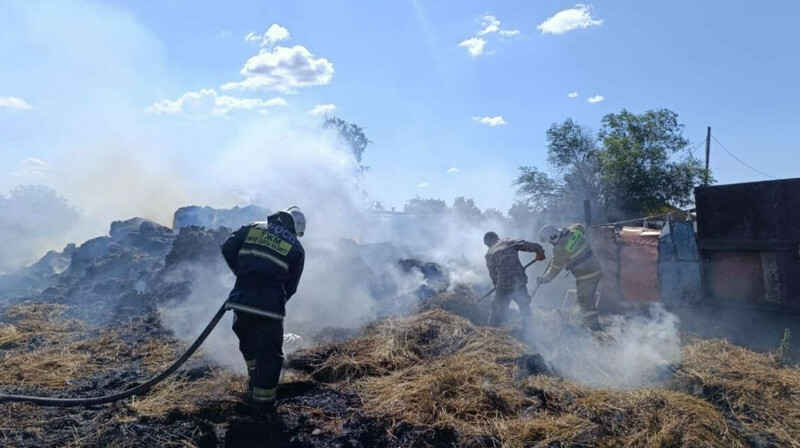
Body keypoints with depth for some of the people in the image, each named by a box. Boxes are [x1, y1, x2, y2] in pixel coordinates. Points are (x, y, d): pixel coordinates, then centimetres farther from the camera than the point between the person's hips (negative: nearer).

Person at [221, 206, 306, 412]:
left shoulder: (253, 228, 11)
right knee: (269, 354, 11)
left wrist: (241, 272, 17)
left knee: (248, 343, 28)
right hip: (270, 306, -3)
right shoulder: (296, 248, 6)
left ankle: (255, 379, 39)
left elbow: (227, 248, 6)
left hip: (241, 300, 4)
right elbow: (291, 286, 9)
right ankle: (263, 400, 18)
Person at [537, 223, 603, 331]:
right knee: (589, 299, 20)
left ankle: (594, 328, -1)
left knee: (585, 303, 0)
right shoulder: (574, 231, -1)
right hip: (597, 269, 9)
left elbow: (555, 269, -7)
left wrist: (544, 279, 7)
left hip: (585, 276, -9)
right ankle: (589, 323, 31)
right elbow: (581, 227, 26)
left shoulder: (560, 249, -20)